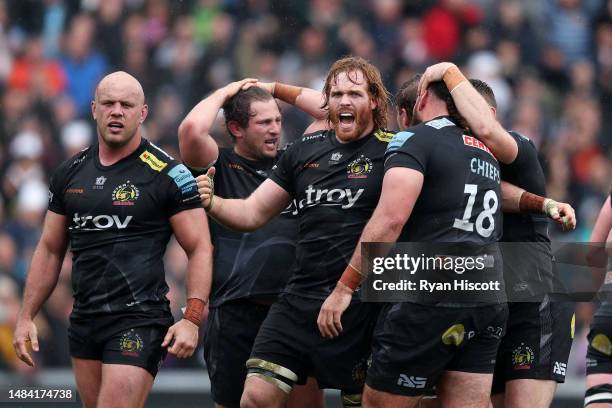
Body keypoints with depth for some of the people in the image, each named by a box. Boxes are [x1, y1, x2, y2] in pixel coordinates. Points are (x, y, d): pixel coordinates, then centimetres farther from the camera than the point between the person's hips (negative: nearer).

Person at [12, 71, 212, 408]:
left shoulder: (167, 174, -5)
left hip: (139, 320, -6)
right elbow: (50, 250, 19)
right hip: (84, 322, 6)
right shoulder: (70, 173, 12)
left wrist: (192, 319, -15)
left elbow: (200, 249, -5)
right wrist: (26, 316, 13)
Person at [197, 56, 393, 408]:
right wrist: (212, 203, -4)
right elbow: (252, 213, 16)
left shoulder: (391, 151, -3)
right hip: (300, 298, 4)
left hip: (360, 308, -4)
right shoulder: (306, 150, 12)